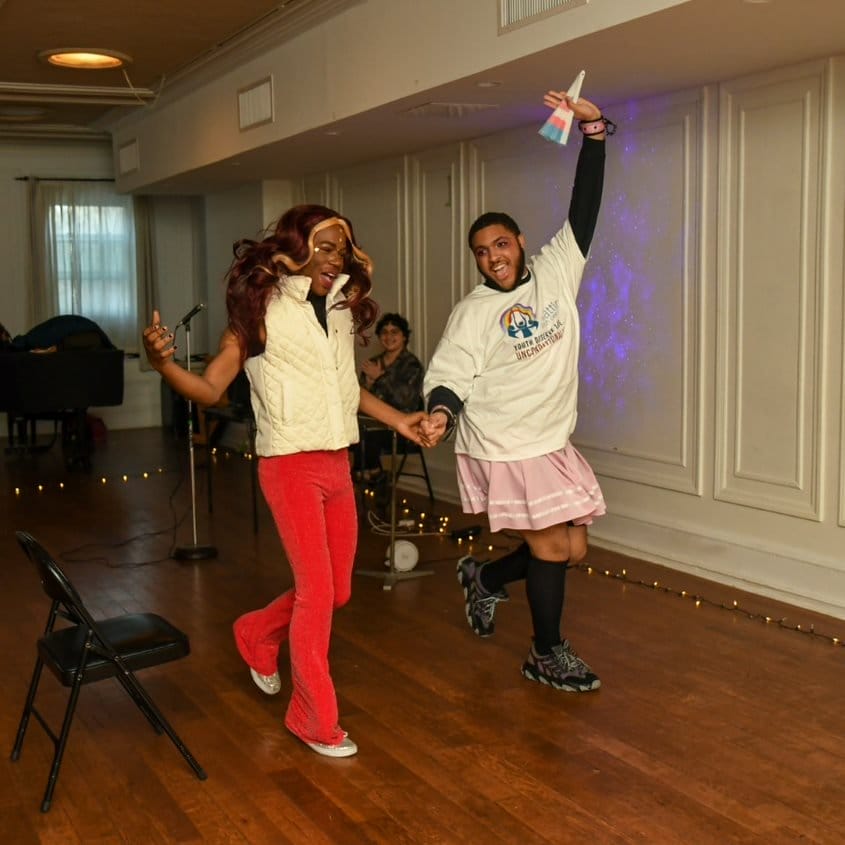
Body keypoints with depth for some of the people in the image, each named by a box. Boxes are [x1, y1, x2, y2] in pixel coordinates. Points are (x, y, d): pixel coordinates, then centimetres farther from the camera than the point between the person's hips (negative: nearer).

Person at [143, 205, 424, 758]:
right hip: (291, 465, -7)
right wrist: (163, 364, -29)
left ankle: (258, 635, 40)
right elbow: (210, 389, -11)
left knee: (338, 591, 13)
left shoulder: (342, 306, 8)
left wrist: (398, 419, 19)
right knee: (316, 590, -7)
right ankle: (313, 719, 10)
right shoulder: (262, 307, -9)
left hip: (338, 464, 7)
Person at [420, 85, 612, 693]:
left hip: (552, 444, 6)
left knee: (572, 550, 10)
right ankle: (548, 656, 19)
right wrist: (440, 411, -34)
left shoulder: (556, 272, 3)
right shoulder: (473, 312, -7)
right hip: (502, 451, -5)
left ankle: (486, 578, 34)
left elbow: (585, 207, -3)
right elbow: (451, 375, -12)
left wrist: (594, 130, -11)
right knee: (553, 547, -1)